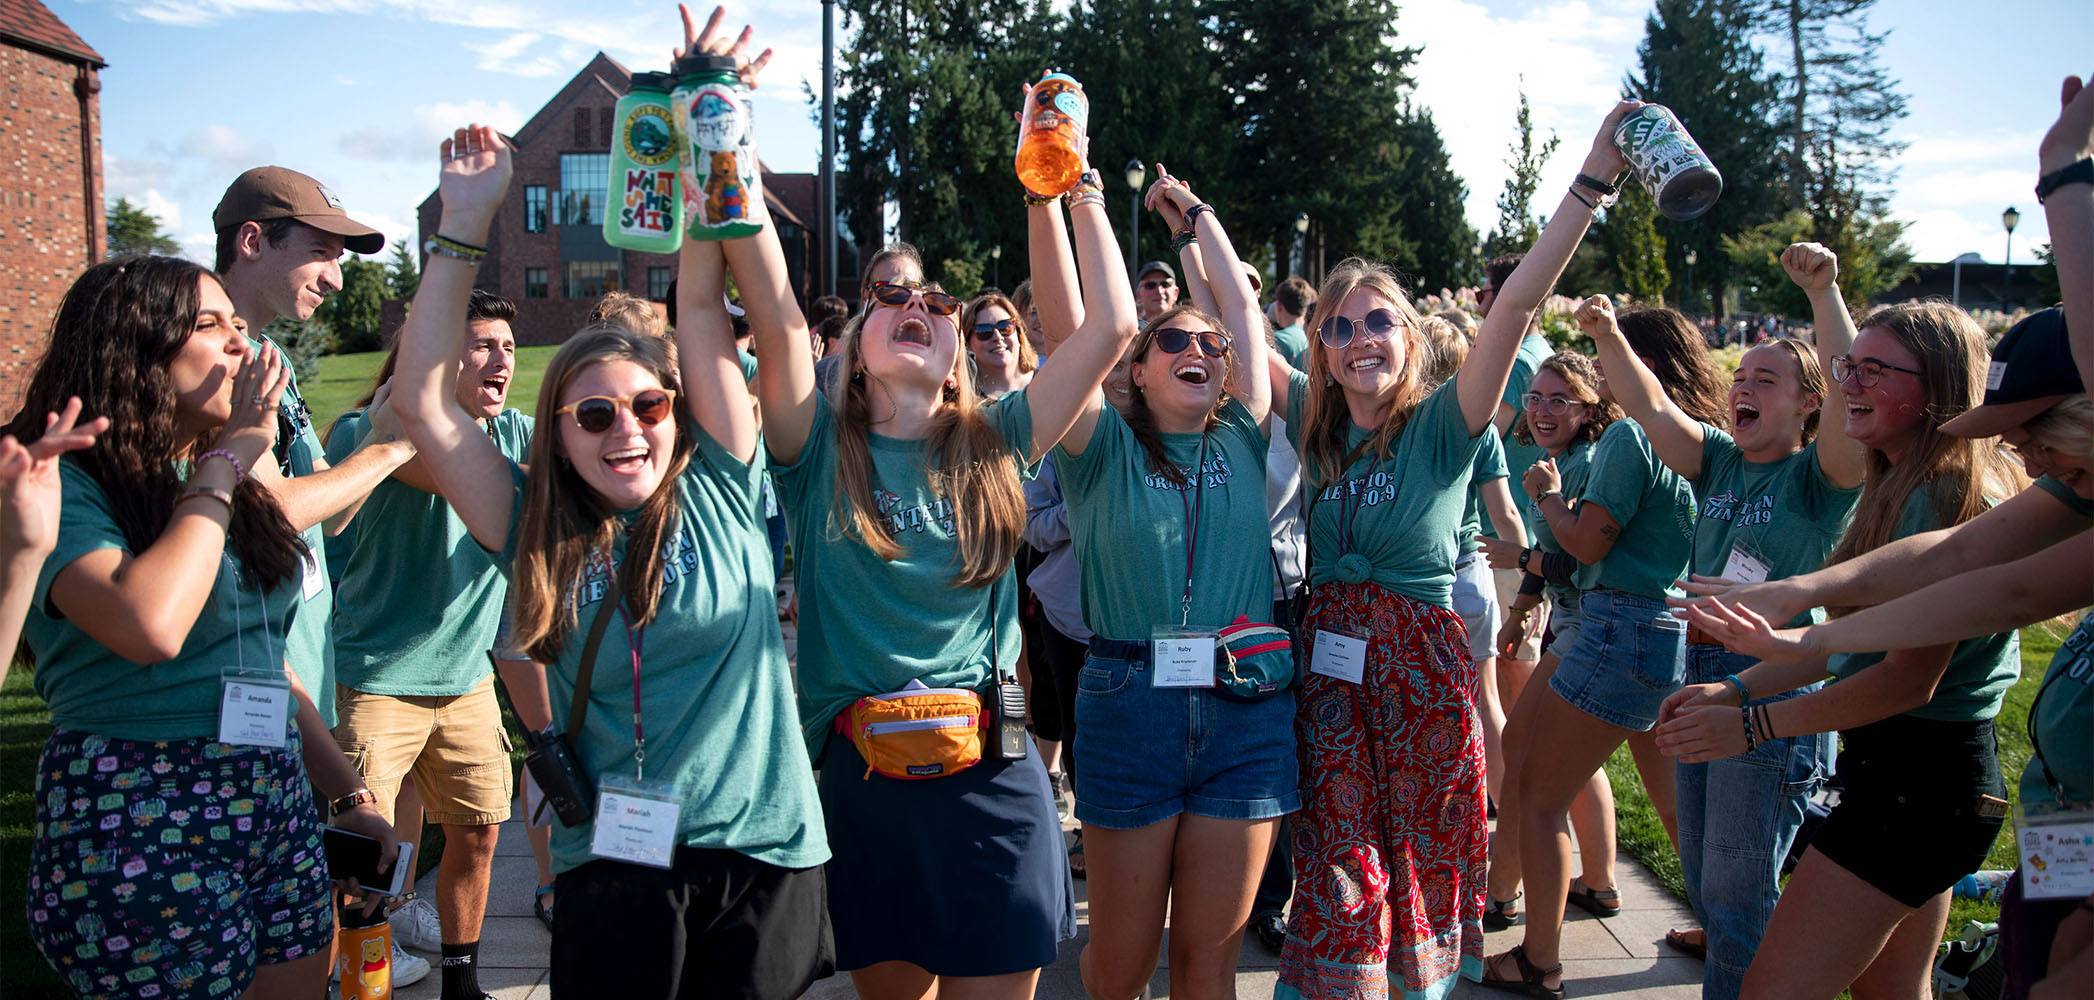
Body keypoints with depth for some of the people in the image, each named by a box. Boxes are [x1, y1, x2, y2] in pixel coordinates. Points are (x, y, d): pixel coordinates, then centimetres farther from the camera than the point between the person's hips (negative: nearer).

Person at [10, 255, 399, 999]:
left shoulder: (219, 484, 12)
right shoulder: (65, 486, -11)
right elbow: (151, 627, -30)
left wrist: (350, 796, 17)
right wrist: (223, 465, -17)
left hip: (279, 821, 7)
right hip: (140, 840, -7)